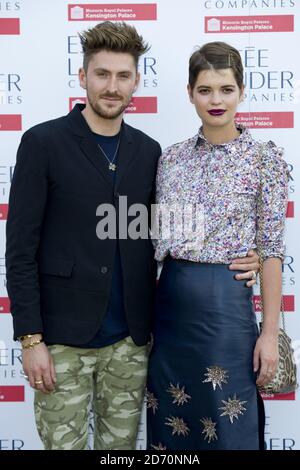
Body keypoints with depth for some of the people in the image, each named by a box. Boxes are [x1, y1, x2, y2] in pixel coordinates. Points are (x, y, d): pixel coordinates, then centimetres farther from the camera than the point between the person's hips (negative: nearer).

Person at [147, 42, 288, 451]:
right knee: (171, 422, 17)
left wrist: (270, 333, -8)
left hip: (226, 304, -4)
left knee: (227, 429, 9)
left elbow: (271, 250, -6)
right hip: (170, 301, 4)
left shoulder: (265, 158, -5)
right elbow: (157, 237, 10)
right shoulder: (171, 157, 7)